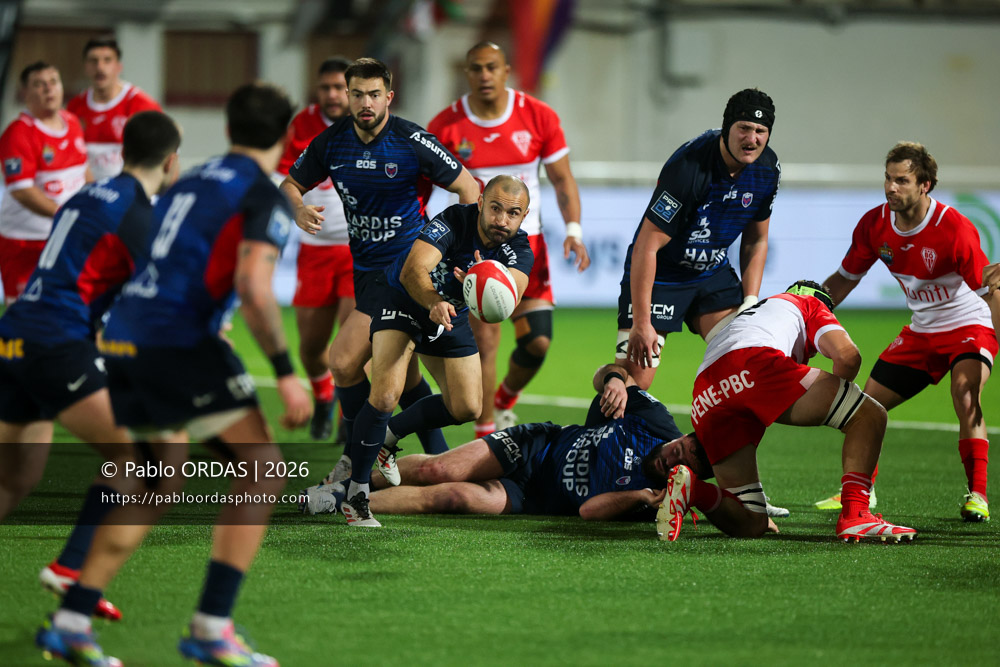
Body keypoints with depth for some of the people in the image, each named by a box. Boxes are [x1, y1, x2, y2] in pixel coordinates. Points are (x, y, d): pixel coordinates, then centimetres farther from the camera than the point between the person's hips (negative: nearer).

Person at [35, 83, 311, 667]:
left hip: (124, 336, 8)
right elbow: (253, 285, -18)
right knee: (262, 468, -2)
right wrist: (286, 372, -14)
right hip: (180, 340, -8)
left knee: (162, 487, 20)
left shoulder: (192, 182, 21)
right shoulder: (265, 197, -3)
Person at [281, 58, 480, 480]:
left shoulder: (412, 141, -14)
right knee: (403, 374, 14)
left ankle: (357, 456, 2)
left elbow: (466, 186, -5)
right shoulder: (332, 142, 0)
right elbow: (291, 184, 11)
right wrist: (299, 210, -12)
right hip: (366, 268, 6)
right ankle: (439, 456, 27)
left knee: (344, 361, -15)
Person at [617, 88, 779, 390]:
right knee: (634, 378, -14)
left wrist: (749, 304, -1)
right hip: (658, 274, -6)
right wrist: (641, 323, -28)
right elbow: (646, 247, -27)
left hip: (714, 274, 6)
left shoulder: (768, 168, -7)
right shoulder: (688, 167, -29)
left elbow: (755, 240, 9)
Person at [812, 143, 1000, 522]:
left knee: (965, 394, -32)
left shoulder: (954, 229, -26)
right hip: (922, 331, 6)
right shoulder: (875, 225, -8)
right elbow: (844, 279, 7)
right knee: (868, 403, 3)